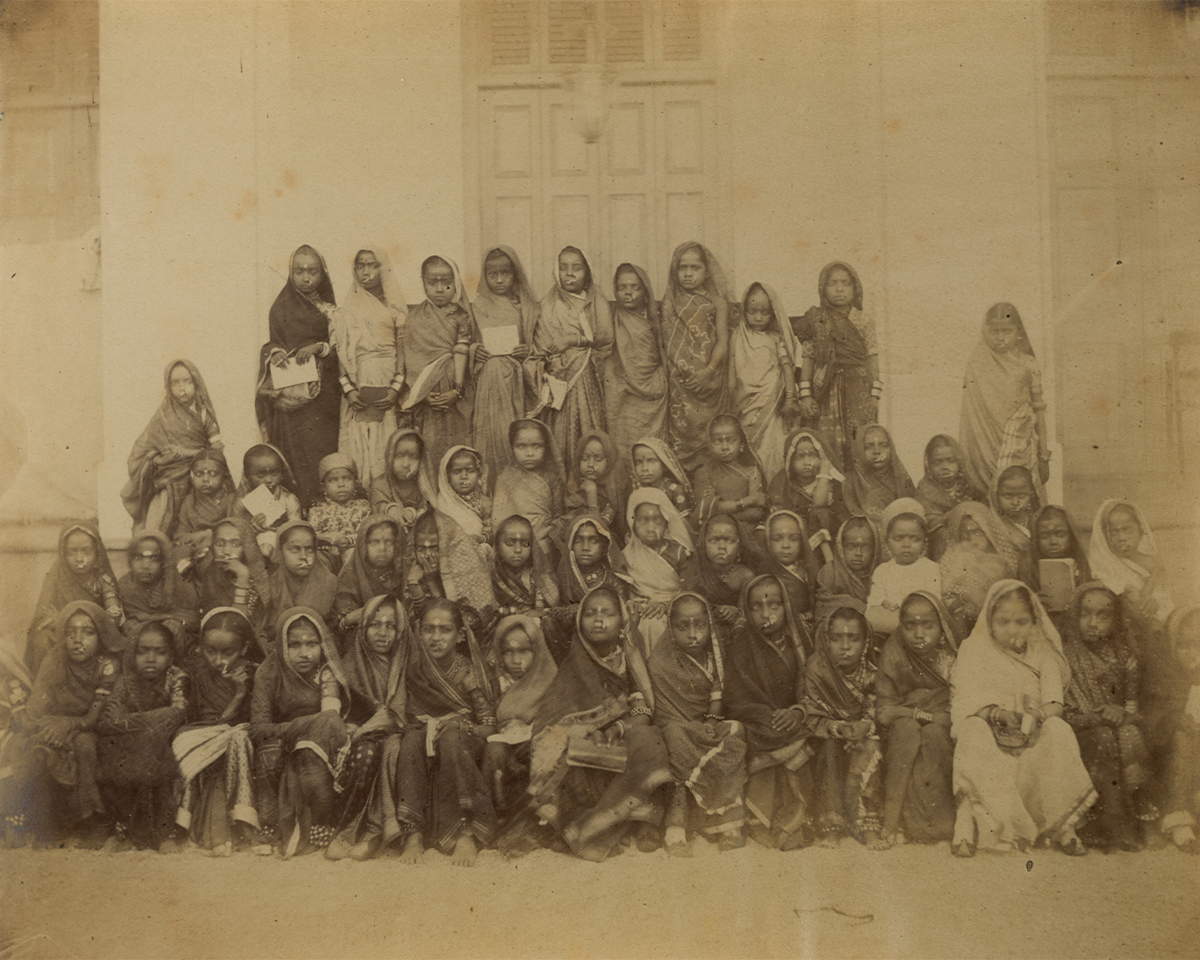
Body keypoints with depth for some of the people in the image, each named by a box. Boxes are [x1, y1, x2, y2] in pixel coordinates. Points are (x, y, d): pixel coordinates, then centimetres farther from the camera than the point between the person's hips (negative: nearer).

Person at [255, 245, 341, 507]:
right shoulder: (282, 307, 10)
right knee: (296, 453, -9)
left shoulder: (329, 308, 12)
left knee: (323, 450, -6)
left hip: (322, 394, 1)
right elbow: (273, 343, 9)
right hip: (290, 393, -1)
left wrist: (318, 348, -14)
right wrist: (276, 354, -13)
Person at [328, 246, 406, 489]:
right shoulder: (344, 312, 11)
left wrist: (396, 388, -8)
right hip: (357, 394, 0)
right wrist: (348, 389, -8)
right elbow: (337, 353, 5)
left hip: (388, 394, 0)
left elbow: (404, 350, 4)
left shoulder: (396, 309, 10)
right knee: (357, 451, -6)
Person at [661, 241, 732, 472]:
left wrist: (709, 370, -16)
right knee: (680, 429, -2)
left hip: (709, 379, -1)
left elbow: (722, 342, -2)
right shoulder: (670, 302, 9)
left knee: (709, 435, -2)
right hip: (679, 381, 1)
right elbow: (666, 342, 8)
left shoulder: (717, 303, 4)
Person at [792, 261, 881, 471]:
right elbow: (807, 359, 6)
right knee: (828, 449, -4)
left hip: (858, 392, 0)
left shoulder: (864, 322, 7)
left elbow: (873, 359, 7)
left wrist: (874, 395, 1)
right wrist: (805, 395, -1)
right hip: (825, 393, 0)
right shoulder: (816, 321, 6)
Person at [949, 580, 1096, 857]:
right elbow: (964, 699, -6)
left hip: (1031, 733, 2)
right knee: (973, 731, -35)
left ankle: (1058, 825, -21)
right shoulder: (974, 650, 6)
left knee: (1057, 730, -29)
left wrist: (1040, 714, -22)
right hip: (991, 731, -2)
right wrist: (991, 712, -26)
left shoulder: (1042, 653, 13)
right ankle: (969, 822, -33)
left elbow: (1053, 700, 2)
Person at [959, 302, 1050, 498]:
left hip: (1020, 443, 0)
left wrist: (1043, 451, 9)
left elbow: (1038, 408, 9)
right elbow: (970, 411, 6)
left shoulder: (1028, 365, 3)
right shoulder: (977, 364, 3)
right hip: (987, 444, 0)